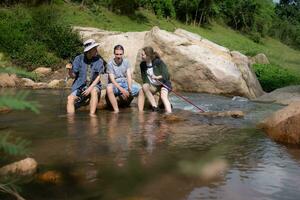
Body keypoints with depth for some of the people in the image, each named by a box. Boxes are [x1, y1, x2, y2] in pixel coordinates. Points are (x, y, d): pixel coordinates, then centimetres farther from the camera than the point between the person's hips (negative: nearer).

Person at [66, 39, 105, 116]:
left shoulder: (99, 60, -5)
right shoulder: (79, 59, -3)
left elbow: (98, 77, -5)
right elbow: (73, 76, 2)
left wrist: (90, 88, -18)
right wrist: (70, 69, -21)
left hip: (93, 86, -1)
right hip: (80, 86, 1)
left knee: (94, 91, -35)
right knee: (70, 98, -24)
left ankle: (92, 114, -35)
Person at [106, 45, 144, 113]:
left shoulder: (126, 62, 5)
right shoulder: (110, 64, -5)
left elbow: (129, 76, -4)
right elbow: (112, 79, -13)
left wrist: (129, 88, -22)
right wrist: (122, 90, -26)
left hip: (125, 82, 4)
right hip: (115, 84, -3)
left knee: (140, 89, -17)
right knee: (109, 88, -37)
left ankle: (140, 111, -19)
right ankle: (116, 110, -34)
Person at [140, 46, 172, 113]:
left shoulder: (158, 62, -14)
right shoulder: (142, 65, -1)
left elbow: (166, 75, -18)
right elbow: (144, 79, 2)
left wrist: (157, 77, -36)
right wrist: (147, 85, -19)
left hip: (163, 84, -4)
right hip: (153, 86, 4)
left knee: (163, 96, -32)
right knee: (144, 87, -27)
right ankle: (155, 107, -29)